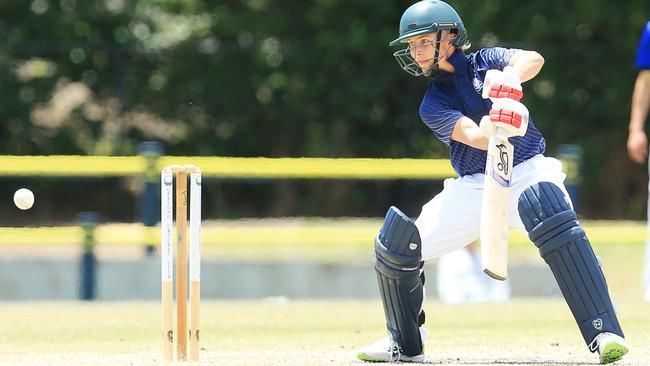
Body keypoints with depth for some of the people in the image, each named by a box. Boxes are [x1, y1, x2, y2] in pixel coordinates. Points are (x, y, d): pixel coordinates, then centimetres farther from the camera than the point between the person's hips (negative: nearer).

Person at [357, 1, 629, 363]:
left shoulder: (484, 62, -1)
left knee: (552, 216, -37)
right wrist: (493, 128, -43)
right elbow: (474, 138, -18)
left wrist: (509, 78, -45)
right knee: (395, 246, -6)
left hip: (528, 170, -4)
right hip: (474, 187, 4)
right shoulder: (433, 105, 1)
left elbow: (533, 59, -22)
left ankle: (604, 333, -40)